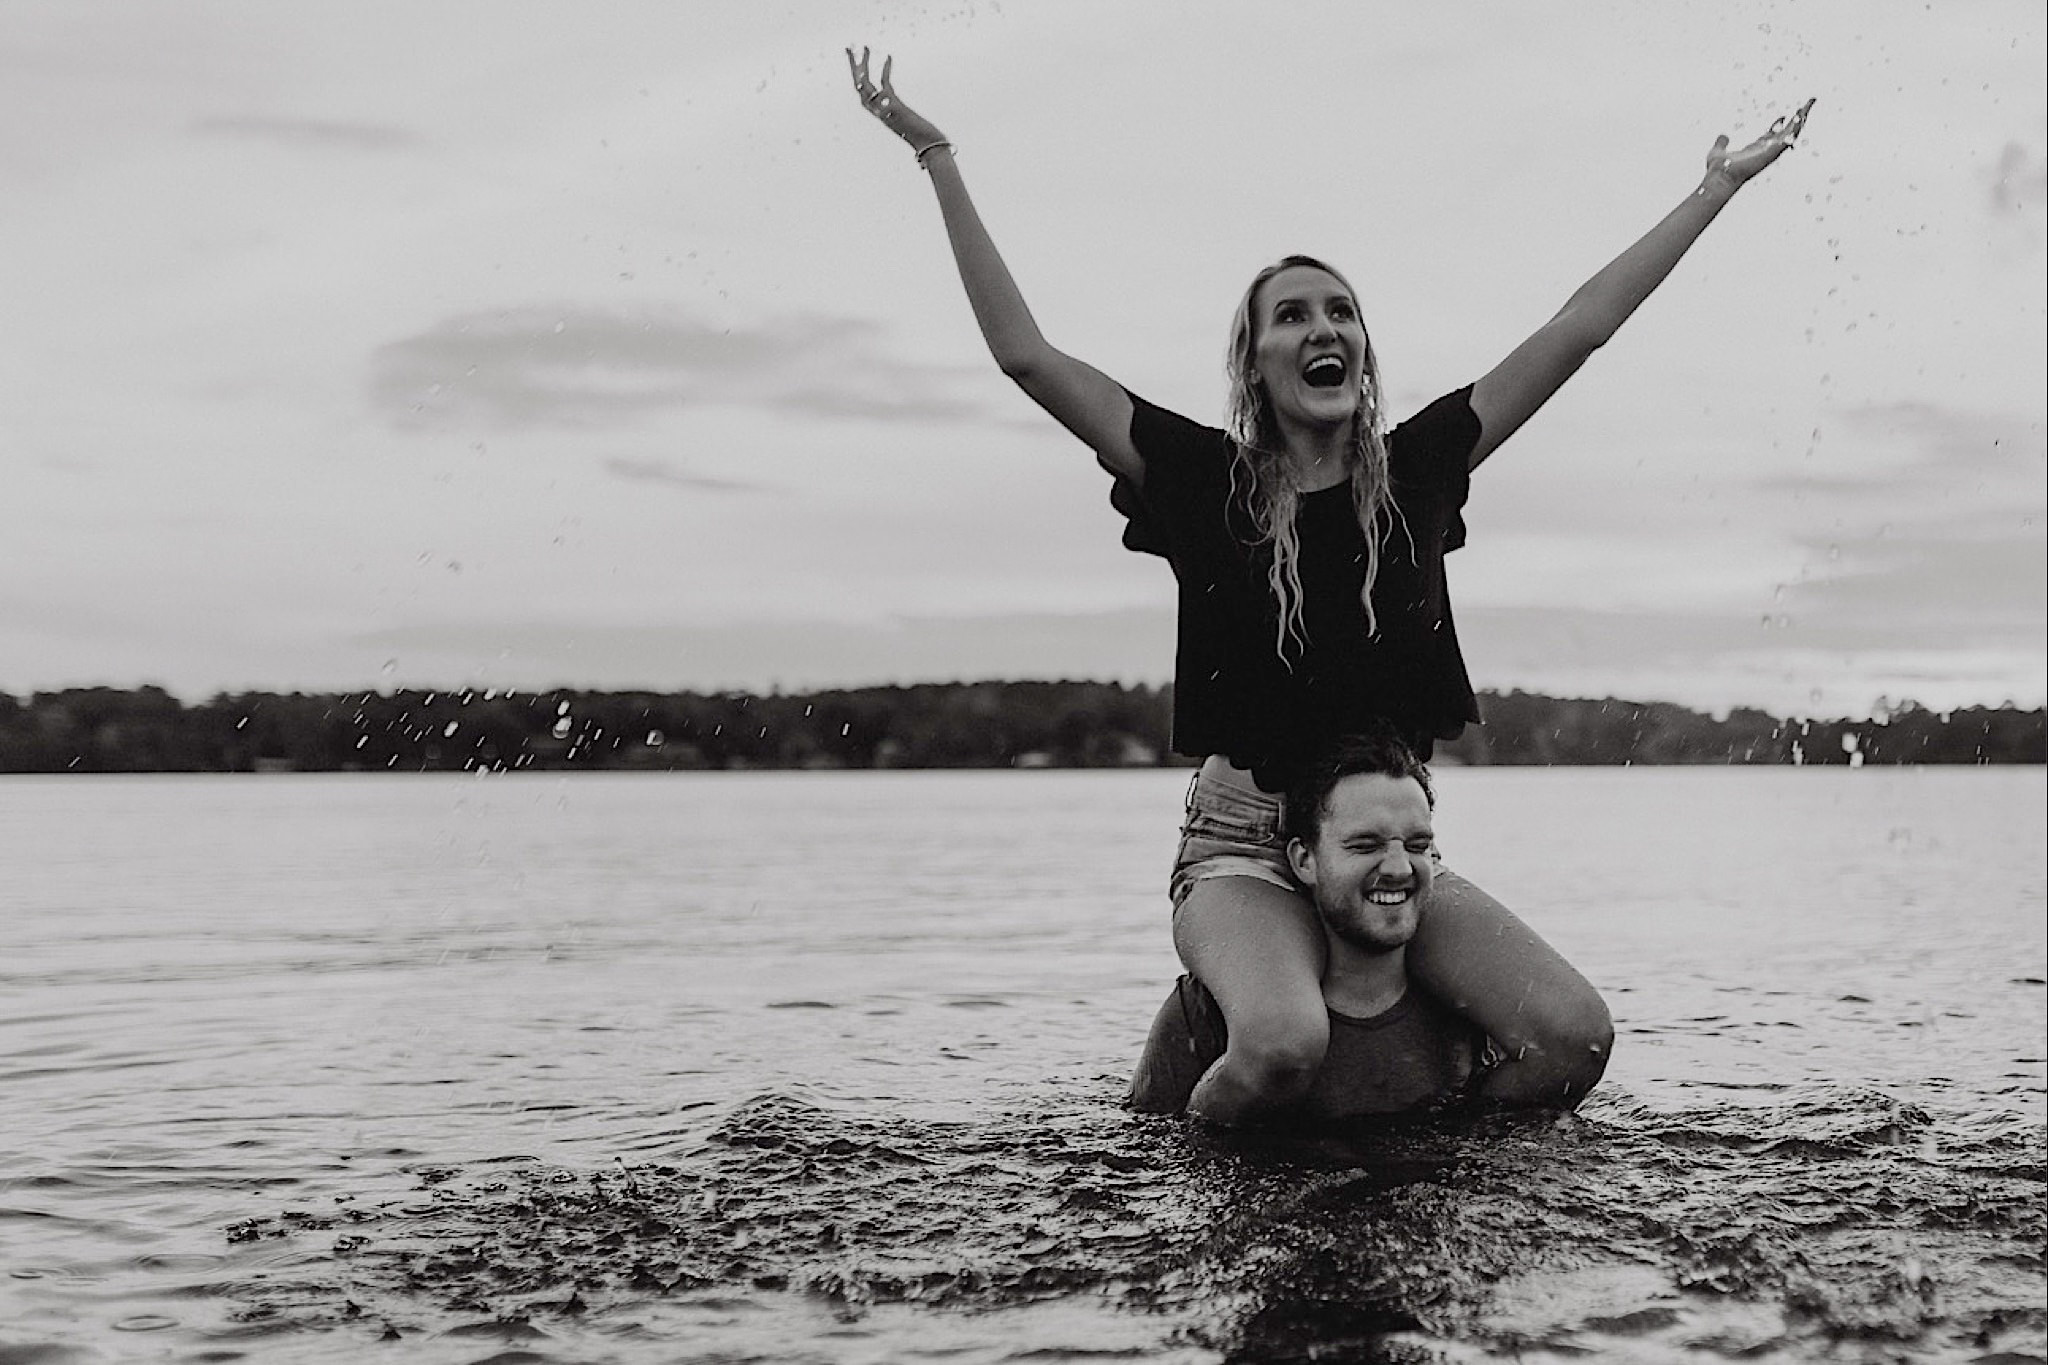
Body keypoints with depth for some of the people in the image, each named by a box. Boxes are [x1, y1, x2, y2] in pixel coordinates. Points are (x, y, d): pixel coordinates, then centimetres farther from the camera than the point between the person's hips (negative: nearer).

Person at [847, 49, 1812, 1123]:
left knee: (1574, 1036, -18)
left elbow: (1576, 332, 10)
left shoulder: (1415, 469, 6)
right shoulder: (1205, 479, 0)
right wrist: (939, 161, -3)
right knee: (1285, 1042, -34)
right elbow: (1026, 354, -3)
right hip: (1243, 847, -3)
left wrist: (1717, 188, 13)